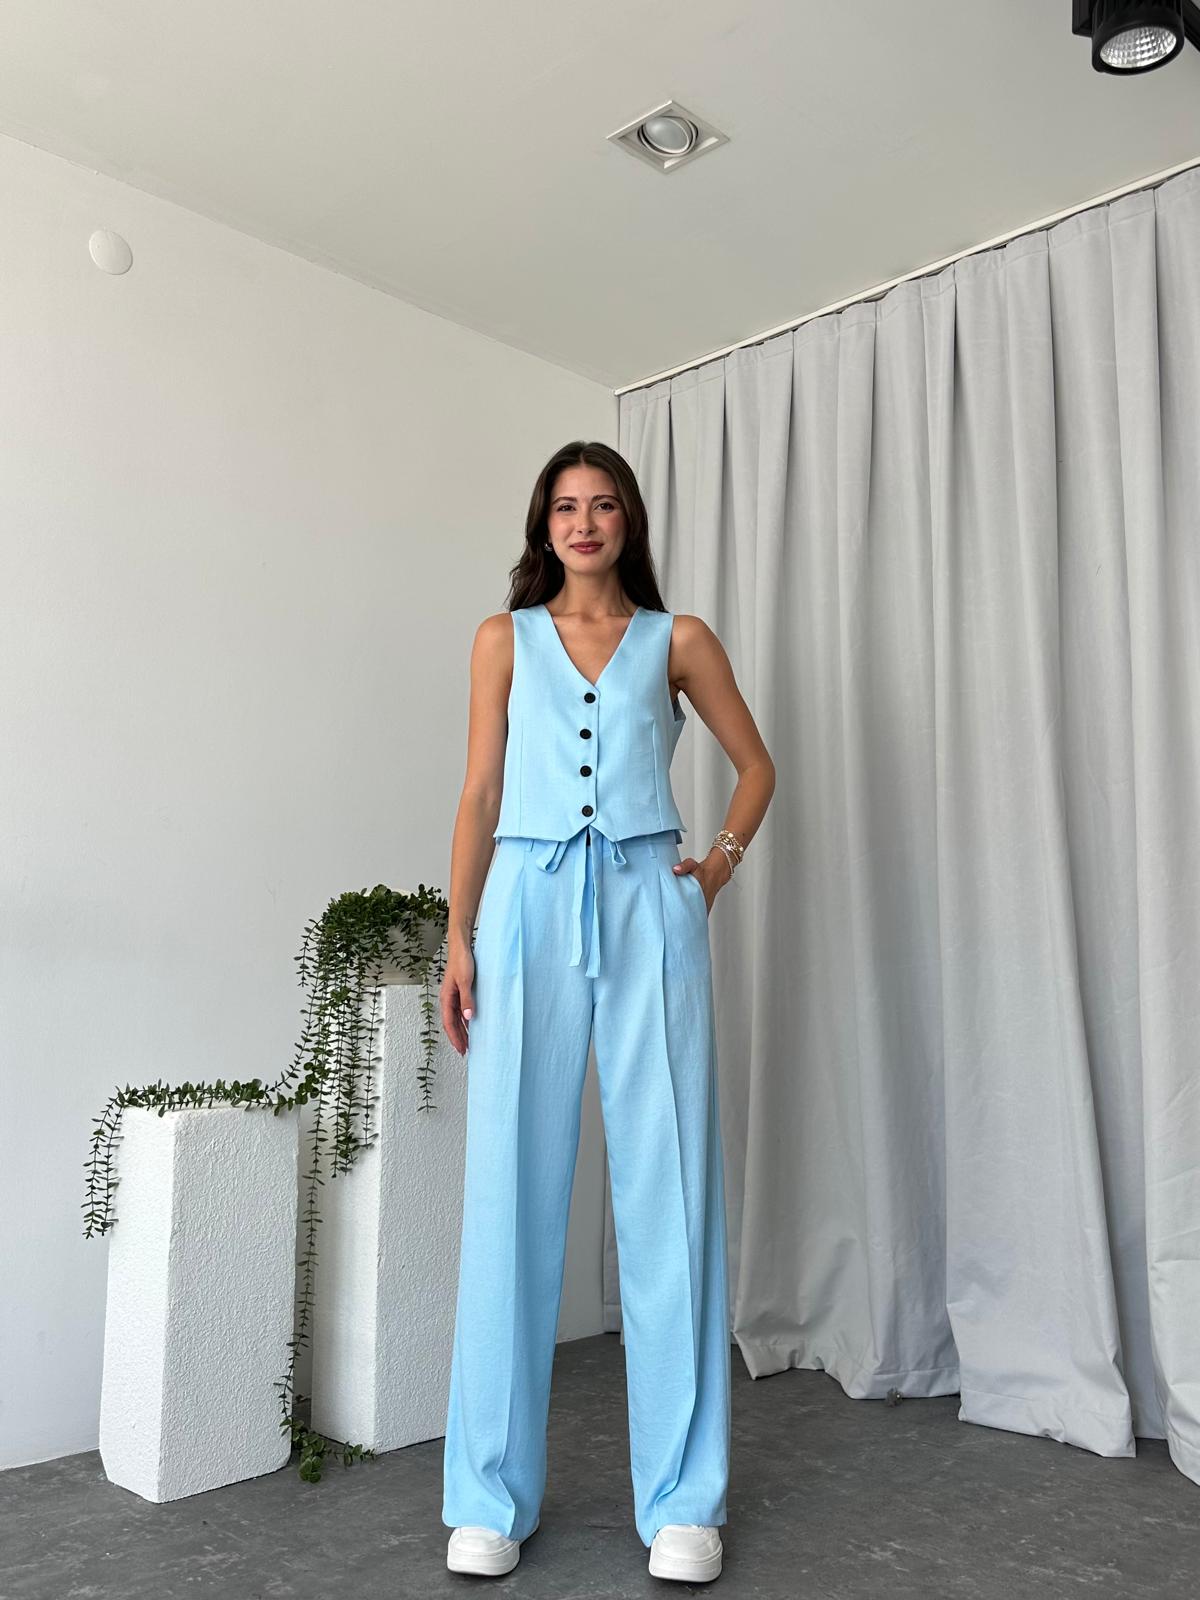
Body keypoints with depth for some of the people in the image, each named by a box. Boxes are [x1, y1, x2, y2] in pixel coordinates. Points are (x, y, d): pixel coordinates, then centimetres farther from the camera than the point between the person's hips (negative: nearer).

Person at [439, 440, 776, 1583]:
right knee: (513, 1187, 1)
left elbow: (755, 763, 20)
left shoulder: (677, 639, 12)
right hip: (529, 902, 1)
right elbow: (480, 794, 8)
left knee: (668, 1186, 0)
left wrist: (722, 860, 4)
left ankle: (683, 1500, 12)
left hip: (648, 907, 0)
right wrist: (459, 939, 1)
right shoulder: (505, 638, 13)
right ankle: (492, 1497, 13)